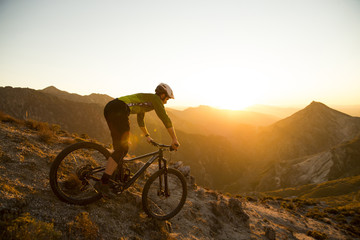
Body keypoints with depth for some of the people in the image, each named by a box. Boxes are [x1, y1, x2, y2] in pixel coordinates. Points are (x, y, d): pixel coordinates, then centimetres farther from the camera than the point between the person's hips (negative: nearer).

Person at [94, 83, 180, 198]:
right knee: (122, 149, -7)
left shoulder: (145, 99, 30)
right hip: (118, 110, -10)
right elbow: (166, 119, -5)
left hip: (109, 108, 10)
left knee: (120, 147, 17)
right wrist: (175, 140, -1)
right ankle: (102, 184, -7)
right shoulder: (155, 99, 5)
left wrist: (147, 136, 46)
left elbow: (140, 120, 40)